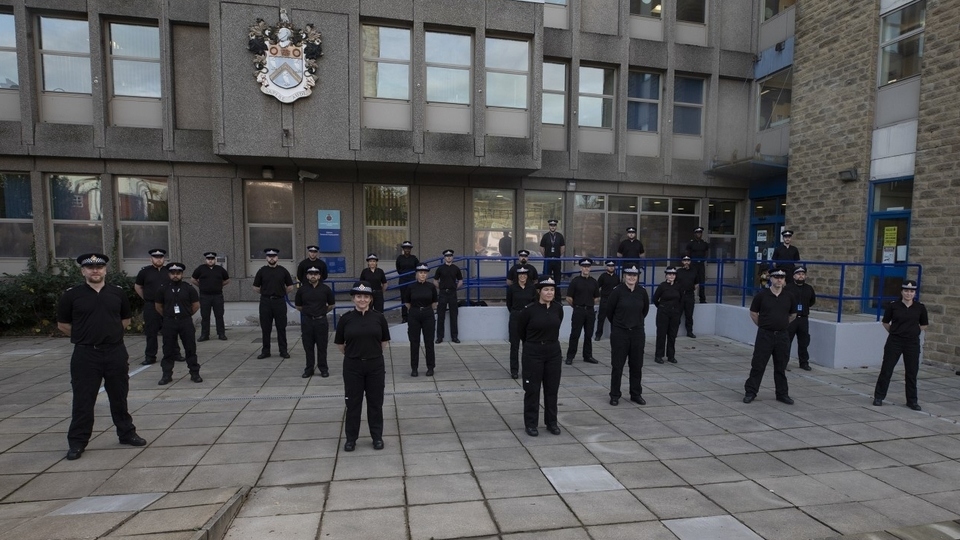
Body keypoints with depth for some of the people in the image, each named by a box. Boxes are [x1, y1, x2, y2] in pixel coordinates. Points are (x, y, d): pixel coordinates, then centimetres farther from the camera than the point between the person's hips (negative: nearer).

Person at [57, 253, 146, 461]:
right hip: (85, 354, -2)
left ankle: (127, 433, 27)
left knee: (119, 397, 14)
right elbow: (62, 324, 6)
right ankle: (77, 442, 19)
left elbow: (126, 320, 16)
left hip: (116, 352, 2)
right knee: (83, 400, 4)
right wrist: (85, 336, 8)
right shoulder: (72, 295, -3)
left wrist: (111, 333, 10)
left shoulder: (117, 293, 3)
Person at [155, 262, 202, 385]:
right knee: (168, 349, 6)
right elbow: (158, 306, 13)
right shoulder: (163, 289, 3)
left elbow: (196, 305, 6)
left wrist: (186, 314, 7)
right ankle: (167, 375, 16)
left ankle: (195, 373, 10)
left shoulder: (189, 288, -1)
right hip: (169, 323, 1)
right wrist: (168, 316, 10)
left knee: (190, 348, 3)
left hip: (186, 322, -1)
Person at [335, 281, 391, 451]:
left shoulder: (379, 317, -3)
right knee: (353, 402, 9)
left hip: (375, 365, 1)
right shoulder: (346, 318, -4)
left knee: (375, 402, 10)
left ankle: (377, 436, 25)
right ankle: (351, 438, 24)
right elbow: (340, 344, 6)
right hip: (353, 366, 0)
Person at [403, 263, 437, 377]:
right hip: (414, 316, 0)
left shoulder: (431, 286, -3)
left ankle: (430, 367, 17)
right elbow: (406, 302, 9)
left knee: (429, 342, 5)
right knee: (414, 343, 5)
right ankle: (414, 368, 16)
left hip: (428, 316, 0)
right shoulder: (411, 287, -5)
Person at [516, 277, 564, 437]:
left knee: (552, 388, 12)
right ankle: (531, 423, 18)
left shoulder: (558, 308, -2)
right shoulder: (529, 309, -15)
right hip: (533, 353, -4)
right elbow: (520, 330, 2)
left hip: (554, 352, 4)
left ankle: (551, 422, 26)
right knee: (532, 389, 4)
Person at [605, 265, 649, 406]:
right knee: (617, 365, 4)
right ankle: (615, 395, 16)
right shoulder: (617, 291, -11)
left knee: (636, 365, 11)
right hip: (619, 333, -3)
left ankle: (636, 394, 26)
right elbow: (609, 310, -1)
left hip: (637, 332, 3)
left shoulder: (642, 292, -1)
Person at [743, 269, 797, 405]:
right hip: (764, 335, -2)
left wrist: (782, 324, 16)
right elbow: (753, 313, 4)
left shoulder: (789, 297, 2)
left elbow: (793, 315, 17)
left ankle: (782, 394, 24)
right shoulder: (762, 295, -6)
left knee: (781, 367, 12)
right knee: (758, 365, 0)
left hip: (782, 335, 3)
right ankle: (750, 392, 9)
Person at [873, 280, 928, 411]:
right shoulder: (893, 306, -5)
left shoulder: (920, 308, 0)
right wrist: (895, 332, 11)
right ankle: (879, 397, 12)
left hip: (913, 343, 2)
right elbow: (885, 322, 8)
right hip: (894, 342, -1)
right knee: (886, 369, 2)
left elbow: (924, 325, 13)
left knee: (912, 372, 8)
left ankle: (912, 400, 22)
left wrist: (913, 332, 8)